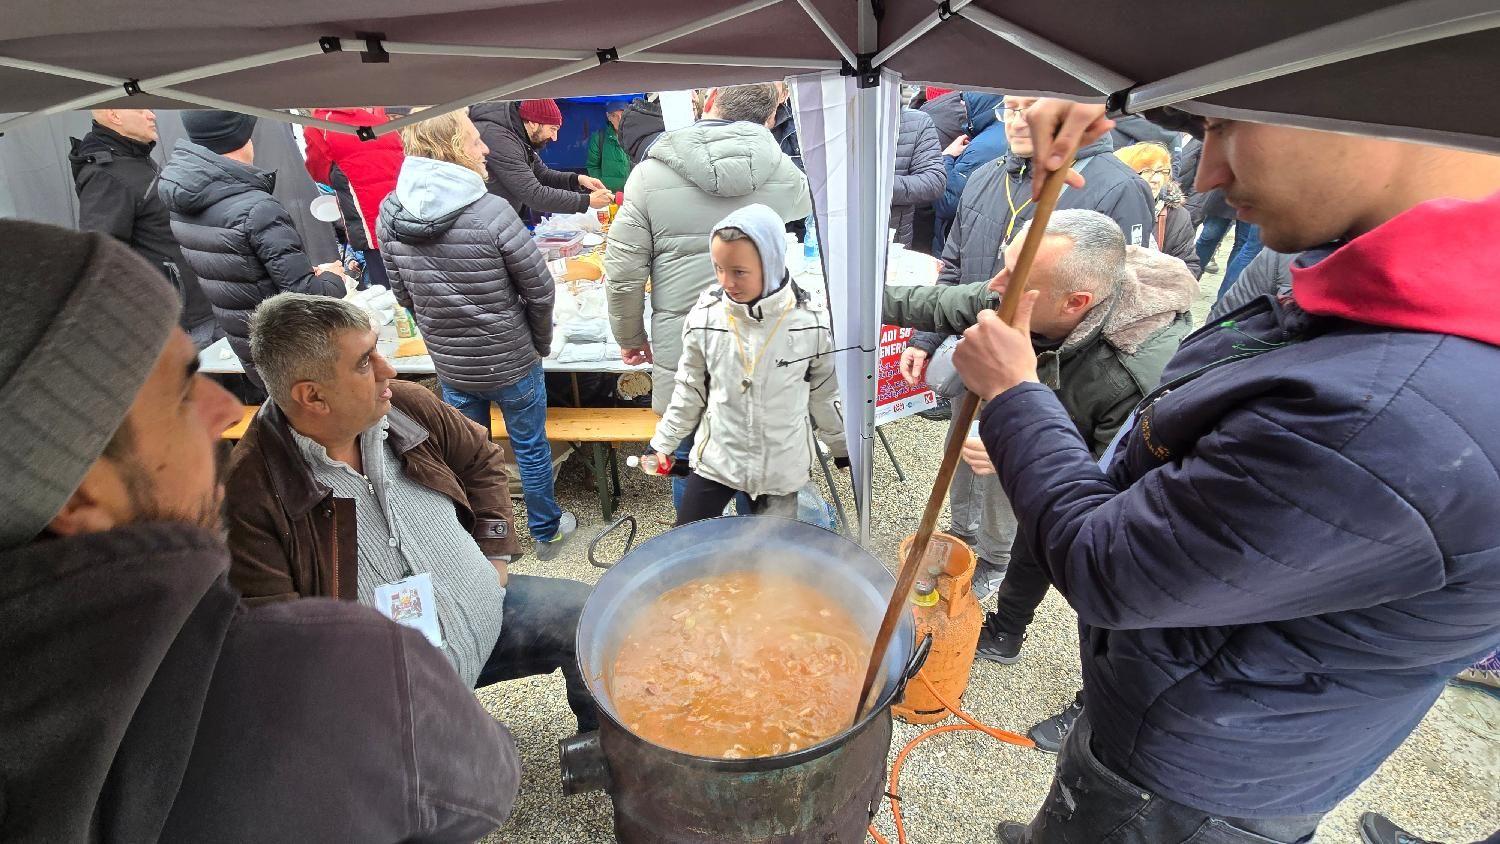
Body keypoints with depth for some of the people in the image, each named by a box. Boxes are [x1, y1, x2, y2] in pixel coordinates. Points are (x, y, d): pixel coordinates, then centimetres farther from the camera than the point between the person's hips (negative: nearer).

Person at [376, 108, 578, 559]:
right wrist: (540, 344, 1)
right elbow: (540, 290, -16)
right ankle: (547, 530, 35)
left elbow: (403, 294, 4)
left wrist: (443, 338, 16)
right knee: (530, 446, 16)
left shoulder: (390, 215, -6)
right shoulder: (491, 213, -22)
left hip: (449, 364, 4)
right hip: (511, 361, -4)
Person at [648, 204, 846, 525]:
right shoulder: (704, 317, -13)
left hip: (783, 465, -1)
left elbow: (824, 394, 0)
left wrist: (842, 447, 9)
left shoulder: (812, 321, -16)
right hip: (716, 459, 1)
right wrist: (664, 443, 7)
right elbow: (689, 390, 2)